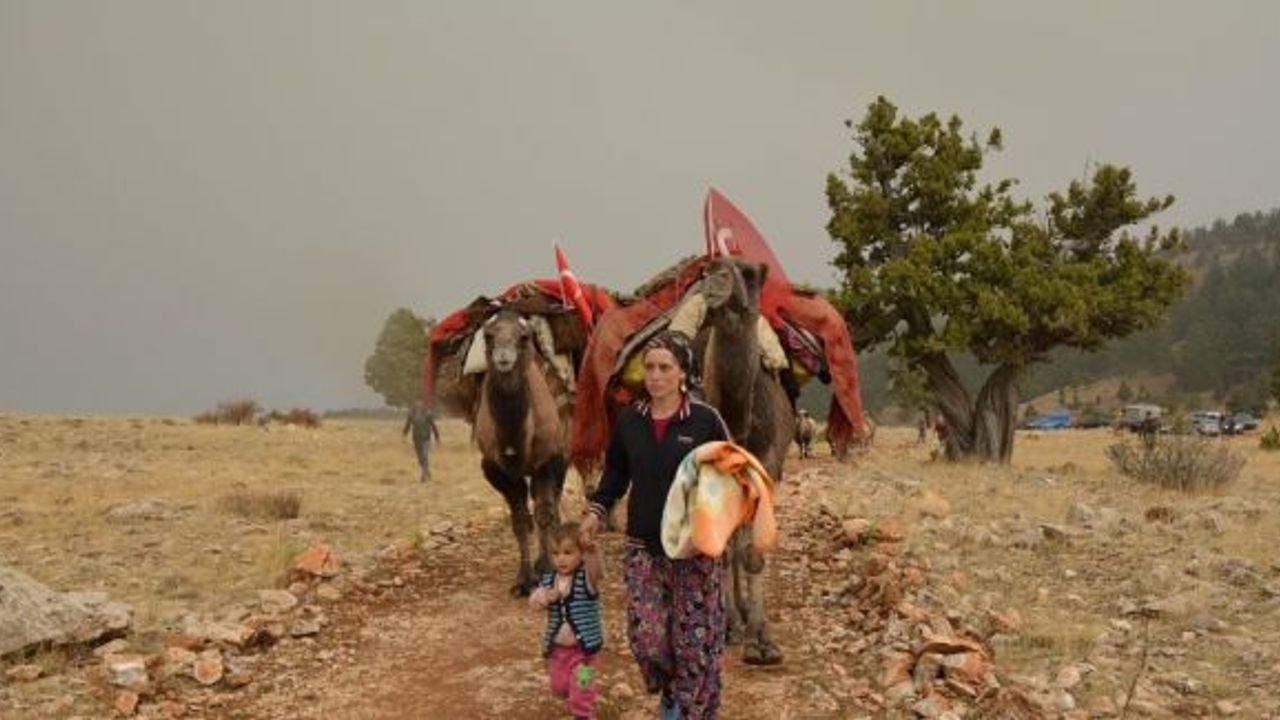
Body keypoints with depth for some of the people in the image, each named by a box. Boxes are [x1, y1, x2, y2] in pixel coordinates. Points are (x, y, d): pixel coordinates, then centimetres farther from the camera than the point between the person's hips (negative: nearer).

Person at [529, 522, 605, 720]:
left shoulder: (586, 579, -17)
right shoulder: (548, 579, -2)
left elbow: (598, 572, -39)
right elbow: (533, 603, -7)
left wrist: (593, 554, -60)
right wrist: (545, 597, -29)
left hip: (583, 648, -6)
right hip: (557, 648, 6)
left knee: (581, 694, -2)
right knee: (559, 688, 22)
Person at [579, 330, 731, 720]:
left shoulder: (705, 419, -8)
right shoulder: (628, 420, 1)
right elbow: (615, 473, 14)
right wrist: (596, 510, 1)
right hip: (642, 545, 3)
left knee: (694, 636, 3)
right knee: (646, 636, 1)